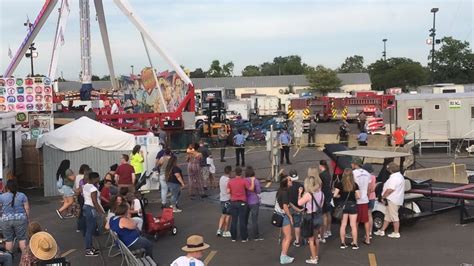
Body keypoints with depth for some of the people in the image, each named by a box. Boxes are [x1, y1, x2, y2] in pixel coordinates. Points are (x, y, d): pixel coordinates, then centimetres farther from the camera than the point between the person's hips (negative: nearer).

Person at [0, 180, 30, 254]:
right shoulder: (22, 195, -1)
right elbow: (27, 208, -2)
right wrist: (27, 218, 7)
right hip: (20, 219, 0)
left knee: (8, 239, 8)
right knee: (22, 238, 5)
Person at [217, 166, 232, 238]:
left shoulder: (221, 178, 5)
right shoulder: (228, 180, -20)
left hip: (222, 199, 8)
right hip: (228, 199, -8)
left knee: (223, 214, 18)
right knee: (228, 215, 4)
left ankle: (219, 229, 11)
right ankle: (225, 231, 10)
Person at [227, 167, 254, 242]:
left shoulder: (230, 181, 0)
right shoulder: (244, 181, -11)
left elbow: (228, 191, -1)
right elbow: (251, 188, -16)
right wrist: (253, 181, -6)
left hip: (233, 202, 3)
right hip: (242, 203, -3)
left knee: (234, 220, 11)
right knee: (242, 220, 3)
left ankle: (233, 237, 16)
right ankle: (244, 238, 8)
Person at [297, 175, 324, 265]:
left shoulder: (308, 194, -19)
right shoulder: (321, 193, 0)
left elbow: (299, 203, -14)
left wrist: (300, 193, 0)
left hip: (311, 218, -7)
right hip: (319, 217, 7)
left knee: (311, 239, 6)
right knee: (315, 238, 23)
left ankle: (313, 259, 11)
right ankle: (316, 255, 35)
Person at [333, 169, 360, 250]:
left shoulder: (340, 184, -7)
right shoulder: (355, 185, -5)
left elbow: (335, 195, -10)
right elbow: (358, 196, -6)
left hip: (343, 205, 0)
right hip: (352, 205, 0)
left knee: (343, 225, 8)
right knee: (353, 225, 5)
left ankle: (343, 243, 10)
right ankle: (354, 244, 8)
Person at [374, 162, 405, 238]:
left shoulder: (394, 177, -20)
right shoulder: (400, 176, 16)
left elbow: (390, 189, -25)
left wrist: (383, 197, -14)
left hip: (393, 200, -11)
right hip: (393, 200, 11)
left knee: (394, 217, -3)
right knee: (388, 216, 16)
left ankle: (396, 233, 4)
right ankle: (382, 231, 23)